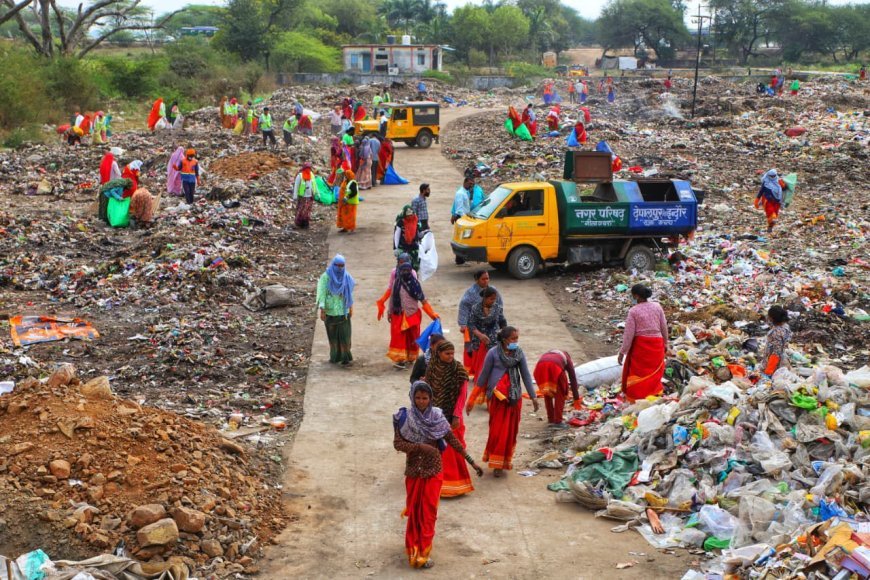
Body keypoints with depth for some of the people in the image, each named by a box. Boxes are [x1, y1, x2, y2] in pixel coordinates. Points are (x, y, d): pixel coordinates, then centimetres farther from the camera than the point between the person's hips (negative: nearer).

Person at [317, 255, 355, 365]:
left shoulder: (346, 277, 0)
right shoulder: (326, 277, -10)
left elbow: (349, 293, 9)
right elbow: (322, 293, -12)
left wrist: (351, 308, 14)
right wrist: (322, 310, -18)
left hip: (343, 311, 1)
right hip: (330, 311, -1)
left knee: (344, 335, -3)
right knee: (333, 336, 10)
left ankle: (346, 358, 5)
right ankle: (335, 356, 22)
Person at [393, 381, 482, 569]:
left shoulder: (437, 417, -7)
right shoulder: (404, 417, -9)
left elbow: (453, 440, -4)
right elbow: (397, 443, -12)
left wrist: (471, 461, -6)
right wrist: (420, 447, -25)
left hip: (433, 471, 0)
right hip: (413, 471, 0)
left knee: (429, 511, 2)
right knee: (414, 510, 10)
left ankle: (422, 552, 10)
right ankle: (415, 549, 25)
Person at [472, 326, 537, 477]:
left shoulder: (519, 353, 1)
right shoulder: (493, 353, -9)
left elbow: (525, 375, 6)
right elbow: (484, 374, -2)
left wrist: (533, 396, 6)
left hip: (514, 396, 3)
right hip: (497, 395, -3)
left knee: (511, 430, 8)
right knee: (497, 429, -1)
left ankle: (505, 461, 22)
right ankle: (496, 464, 11)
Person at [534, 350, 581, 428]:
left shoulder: (547, 354, 44)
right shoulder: (567, 359, 35)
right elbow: (573, 380, 33)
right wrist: (576, 399, 38)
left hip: (540, 366, 3)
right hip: (555, 367, -3)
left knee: (547, 394, 25)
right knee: (560, 395, 15)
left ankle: (551, 420, 29)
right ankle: (557, 422, 13)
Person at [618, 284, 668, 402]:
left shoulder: (633, 311, -13)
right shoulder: (657, 306, -2)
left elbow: (628, 333, -11)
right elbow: (664, 327, 6)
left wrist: (622, 352, -4)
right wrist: (665, 343, 21)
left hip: (640, 345, -4)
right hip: (656, 344, 4)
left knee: (638, 372, 10)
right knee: (654, 371, 20)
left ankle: (637, 397, 17)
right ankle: (655, 393, 31)